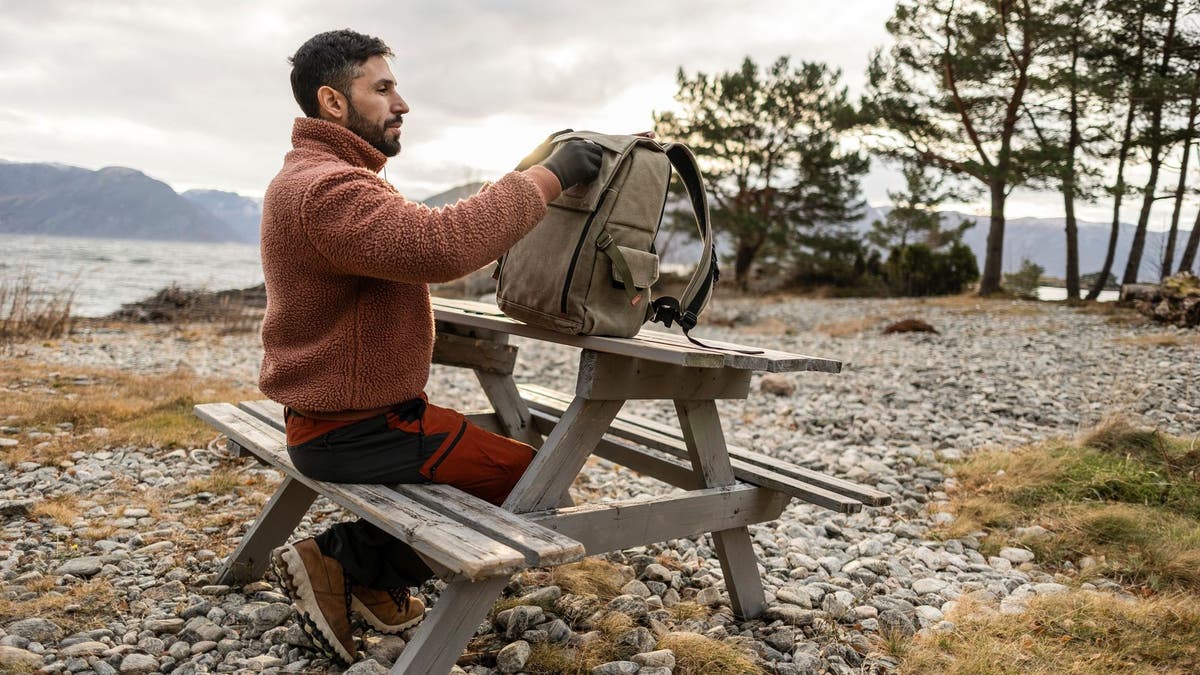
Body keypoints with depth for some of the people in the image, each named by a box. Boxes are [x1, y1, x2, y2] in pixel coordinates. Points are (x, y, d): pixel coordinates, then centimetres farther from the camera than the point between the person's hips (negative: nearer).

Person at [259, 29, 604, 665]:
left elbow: (428, 235, 14)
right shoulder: (327, 187, -23)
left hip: (337, 416, 11)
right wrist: (548, 177, -28)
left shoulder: (323, 178, 15)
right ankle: (347, 562, 1)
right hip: (356, 431, -11)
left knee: (495, 449, 24)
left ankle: (373, 582, 17)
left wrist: (530, 173, 5)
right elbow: (442, 245, -38)